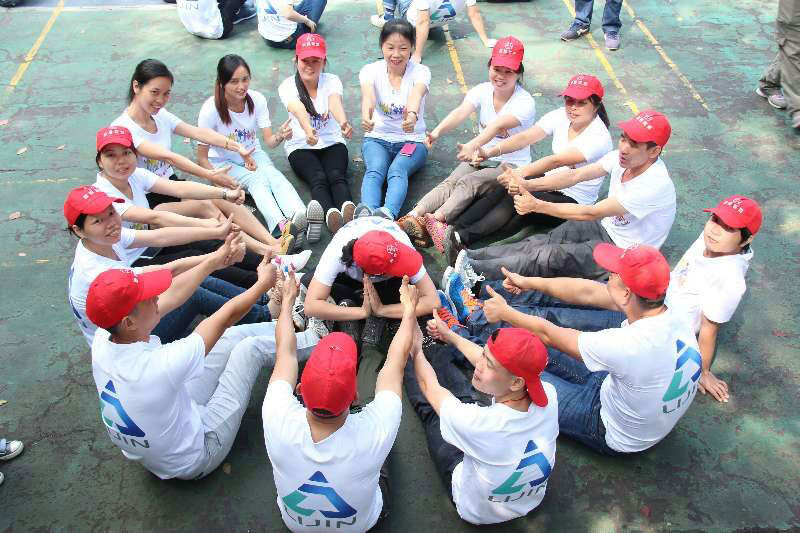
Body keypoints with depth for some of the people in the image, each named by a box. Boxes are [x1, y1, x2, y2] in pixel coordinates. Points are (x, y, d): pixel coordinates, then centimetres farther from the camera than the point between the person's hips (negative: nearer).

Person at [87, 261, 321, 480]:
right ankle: (313, 340, 26)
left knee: (234, 336, 6)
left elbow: (171, 296, -6)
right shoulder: (159, 365, -41)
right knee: (252, 347, -2)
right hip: (194, 461, -6)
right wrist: (264, 282, -10)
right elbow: (227, 316, -26)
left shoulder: (101, 340, -20)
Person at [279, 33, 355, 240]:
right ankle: (331, 213, -63)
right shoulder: (287, 86, -4)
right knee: (319, 179, -32)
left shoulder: (332, 81, 0)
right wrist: (308, 131, -51)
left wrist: (344, 123, -50)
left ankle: (349, 208, -62)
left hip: (332, 143, 1)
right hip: (301, 146, -1)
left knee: (336, 176, -31)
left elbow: (335, 102, -25)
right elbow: (298, 109, -27)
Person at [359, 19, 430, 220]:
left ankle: (388, 213, -58)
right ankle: (366, 212, -55)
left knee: (397, 171, -33)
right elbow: (368, 95, -27)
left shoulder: (420, 72, -7)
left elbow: (416, 94, -31)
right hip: (378, 138, 1)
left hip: (412, 140, -1)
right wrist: (366, 116, -53)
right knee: (375, 170, -31)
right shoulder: (371, 70, -4)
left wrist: (412, 115, -56)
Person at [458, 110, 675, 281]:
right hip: (605, 227, 7)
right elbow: (576, 175, -8)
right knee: (541, 242, -13)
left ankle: (474, 270, -22)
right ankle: (471, 255, -17)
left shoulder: (656, 184, -30)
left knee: (551, 257, -24)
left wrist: (537, 205, -29)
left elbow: (592, 213, -30)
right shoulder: (622, 157, -7)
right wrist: (528, 184, -22)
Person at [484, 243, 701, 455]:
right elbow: (588, 292, -8)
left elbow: (548, 334, -26)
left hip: (617, 437, -6)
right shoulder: (672, 314, -18)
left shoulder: (630, 345, -41)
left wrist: (504, 313, -10)